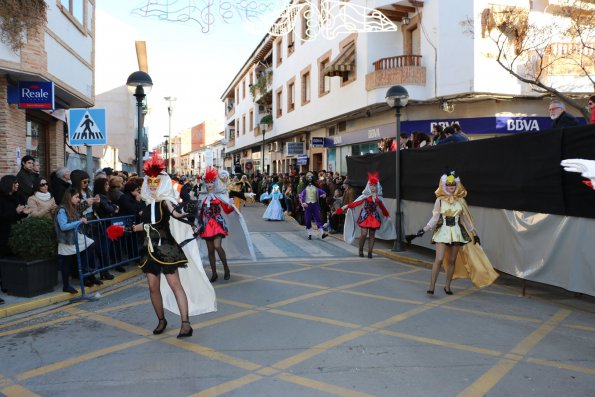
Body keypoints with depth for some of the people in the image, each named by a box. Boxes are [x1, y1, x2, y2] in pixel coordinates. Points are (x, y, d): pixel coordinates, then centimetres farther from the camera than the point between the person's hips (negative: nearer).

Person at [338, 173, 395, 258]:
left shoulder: (378, 197, 6)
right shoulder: (365, 195, -5)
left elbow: (382, 208, 16)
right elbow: (356, 203, -9)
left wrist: (388, 216, 21)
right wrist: (345, 207, -17)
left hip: (374, 217, 3)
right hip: (365, 216, -3)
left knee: (372, 235, 3)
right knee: (364, 234, -9)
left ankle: (370, 252, 9)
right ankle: (360, 251, 9)